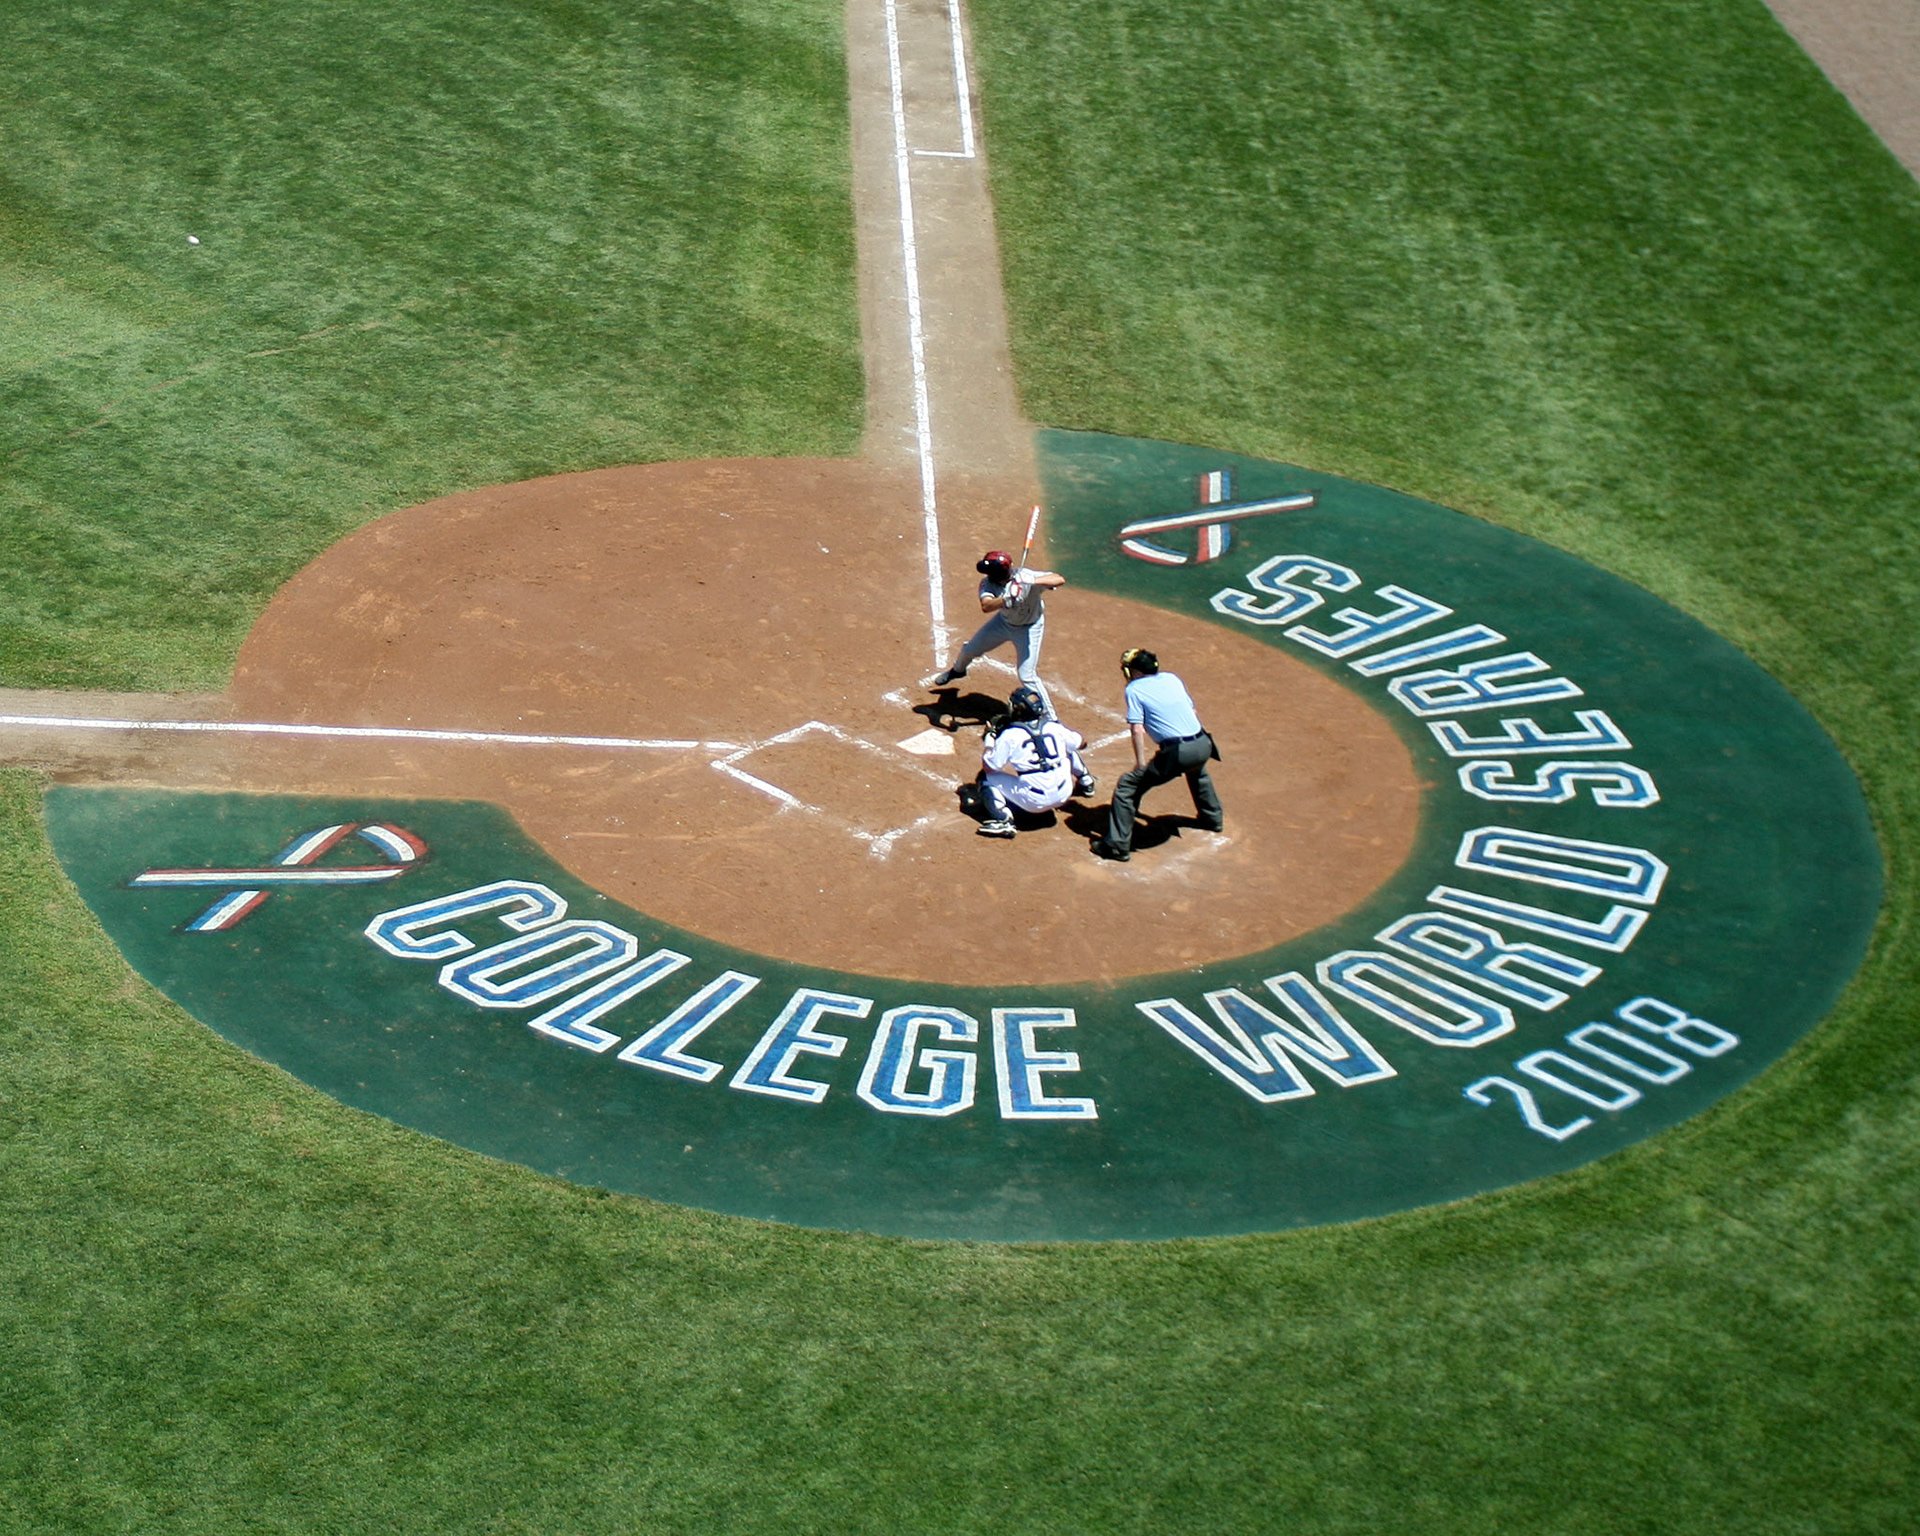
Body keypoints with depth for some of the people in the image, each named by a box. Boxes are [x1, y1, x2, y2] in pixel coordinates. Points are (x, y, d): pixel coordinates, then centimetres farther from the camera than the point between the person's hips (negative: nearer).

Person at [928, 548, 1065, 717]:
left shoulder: (1025, 577, -34)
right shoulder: (988, 583, -24)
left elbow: (1060, 580, -43)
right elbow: (986, 606, -43)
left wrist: (1034, 582, -57)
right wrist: (1007, 598, -59)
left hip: (1028, 628, -5)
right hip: (1004, 621, 5)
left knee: (1027, 676, -13)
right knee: (970, 650, 21)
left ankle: (1050, 719, 1)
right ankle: (957, 670, 57)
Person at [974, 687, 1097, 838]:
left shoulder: (1009, 736, -11)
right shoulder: (1054, 728, 1)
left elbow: (988, 767, -6)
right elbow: (1082, 742, 18)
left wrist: (990, 738, 7)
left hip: (1033, 802, -4)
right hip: (1063, 795, 5)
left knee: (987, 775, 8)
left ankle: (1004, 821, -7)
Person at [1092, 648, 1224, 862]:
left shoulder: (1134, 689, 0)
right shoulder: (1172, 678, 17)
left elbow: (1137, 729, -8)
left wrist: (1141, 764, -8)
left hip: (1178, 752, -7)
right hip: (1203, 745, 7)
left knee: (1127, 786, 2)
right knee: (1196, 770, 43)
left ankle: (1118, 846, -3)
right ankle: (1213, 818, 57)